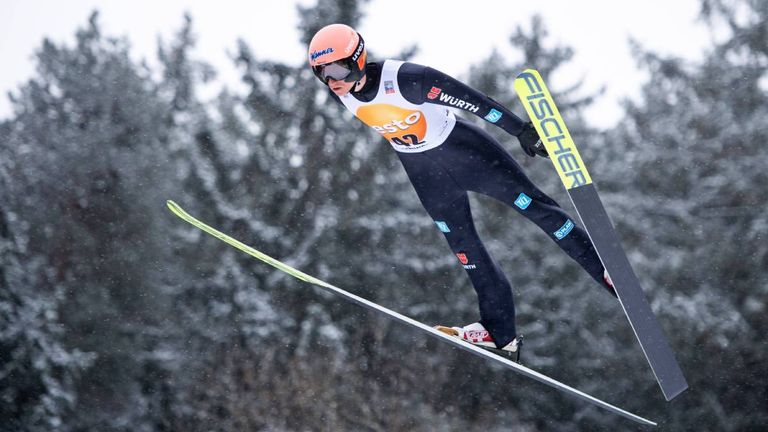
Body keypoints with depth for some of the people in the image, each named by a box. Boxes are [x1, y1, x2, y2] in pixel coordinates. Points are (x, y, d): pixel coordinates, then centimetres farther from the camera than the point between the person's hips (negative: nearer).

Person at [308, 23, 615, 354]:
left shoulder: (404, 79, -34)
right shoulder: (341, 94, -15)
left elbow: (469, 100, -29)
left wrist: (521, 130, -27)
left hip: (462, 150, -6)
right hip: (423, 172, 6)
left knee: (534, 206, -2)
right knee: (463, 245, 10)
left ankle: (607, 272, 12)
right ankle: (500, 332, 19)